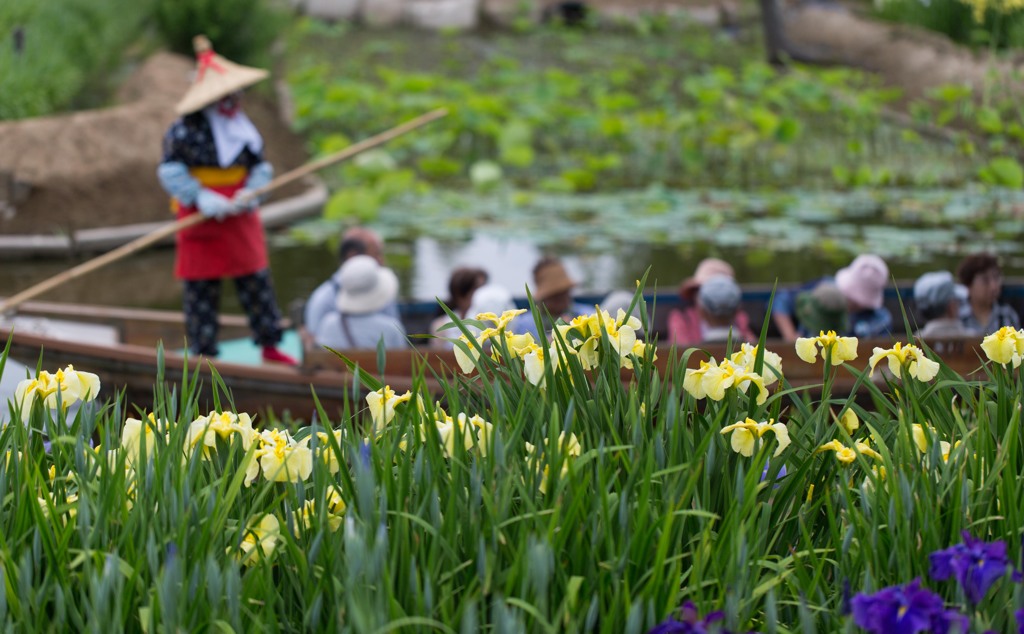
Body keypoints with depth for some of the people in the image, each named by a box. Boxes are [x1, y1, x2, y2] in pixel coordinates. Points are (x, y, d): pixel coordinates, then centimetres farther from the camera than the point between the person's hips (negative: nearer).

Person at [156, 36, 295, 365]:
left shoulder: (242, 128, 8)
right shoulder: (185, 130, -10)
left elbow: (261, 167, 9)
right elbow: (170, 170, -13)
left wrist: (251, 193, -12)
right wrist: (201, 198, -23)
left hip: (240, 219, 5)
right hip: (201, 223, -5)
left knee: (257, 283, 7)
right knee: (202, 289, 1)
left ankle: (270, 347, 17)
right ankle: (203, 353, 10)